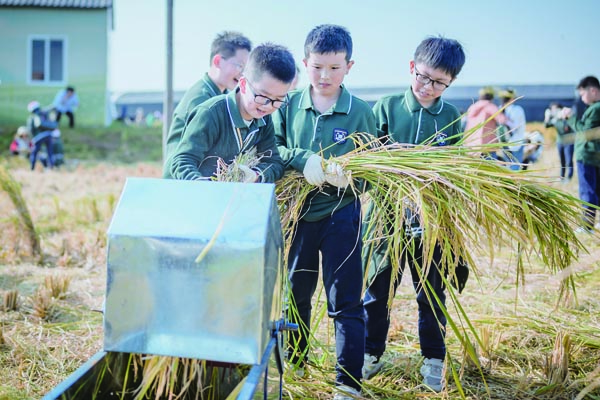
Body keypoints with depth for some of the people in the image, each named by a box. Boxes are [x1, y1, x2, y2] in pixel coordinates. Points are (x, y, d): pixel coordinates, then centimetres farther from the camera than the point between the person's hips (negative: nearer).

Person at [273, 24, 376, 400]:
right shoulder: (290, 105, -1)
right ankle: (293, 362, 39)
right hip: (297, 213, 3)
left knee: (346, 302, -1)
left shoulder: (361, 112, -6)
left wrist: (346, 176, -23)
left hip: (341, 216, -3)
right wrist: (302, 158, -22)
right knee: (295, 294, 19)